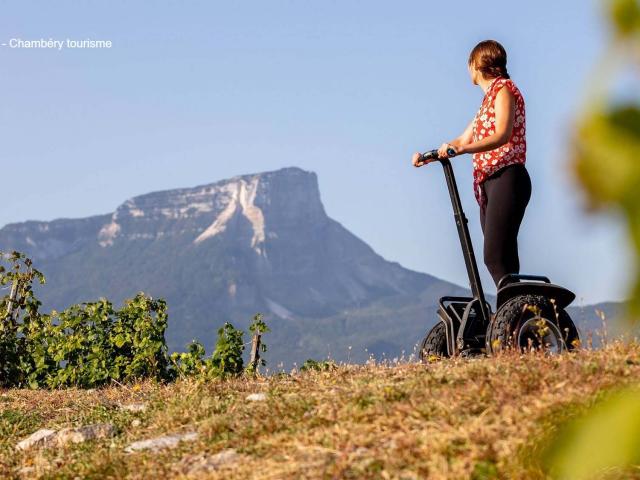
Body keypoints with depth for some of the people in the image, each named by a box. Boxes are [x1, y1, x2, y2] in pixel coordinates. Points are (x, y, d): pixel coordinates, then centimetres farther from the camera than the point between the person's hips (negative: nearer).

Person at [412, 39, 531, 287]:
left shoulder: (503, 88, -3)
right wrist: (429, 156, 15)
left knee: (496, 256, -19)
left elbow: (502, 135, -19)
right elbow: (463, 141, 28)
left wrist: (461, 149, -30)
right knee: (498, 259, 1)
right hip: (487, 183, 9)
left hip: (507, 178, -9)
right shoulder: (488, 99, 25)